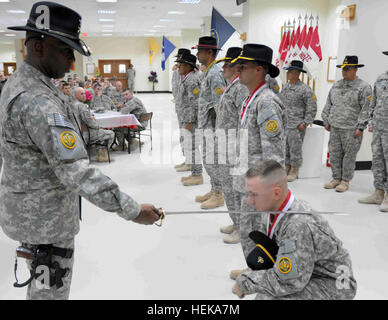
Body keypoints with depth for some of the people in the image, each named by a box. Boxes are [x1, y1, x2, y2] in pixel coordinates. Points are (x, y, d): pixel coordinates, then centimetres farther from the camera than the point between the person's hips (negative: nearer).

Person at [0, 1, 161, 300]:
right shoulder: (37, 101, -28)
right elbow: (77, 171, -35)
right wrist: (133, 211, -32)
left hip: (27, 206, 10)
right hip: (45, 218, -10)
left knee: (43, 282, 25)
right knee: (52, 289, 8)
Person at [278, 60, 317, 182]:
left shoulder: (305, 89, -8)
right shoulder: (285, 87, 13)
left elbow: (312, 109, -8)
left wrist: (305, 123, -13)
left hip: (296, 126, -7)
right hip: (283, 124, 7)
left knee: (295, 149, 0)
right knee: (284, 148, 11)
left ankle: (294, 171, 11)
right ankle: (286, 168, 23)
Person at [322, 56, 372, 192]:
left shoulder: (364, 87, -4)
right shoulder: (336, 85, 14)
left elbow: (366, 109, -9)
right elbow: (328, 104, 19)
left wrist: (360, 127, -13)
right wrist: (326, 121, 13)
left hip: (351, 129, -5)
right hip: (334, 127, 6)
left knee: (349, 155, 1)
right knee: (334, 154, 9)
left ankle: (345, 181, 11)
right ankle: (336, 178, 20)